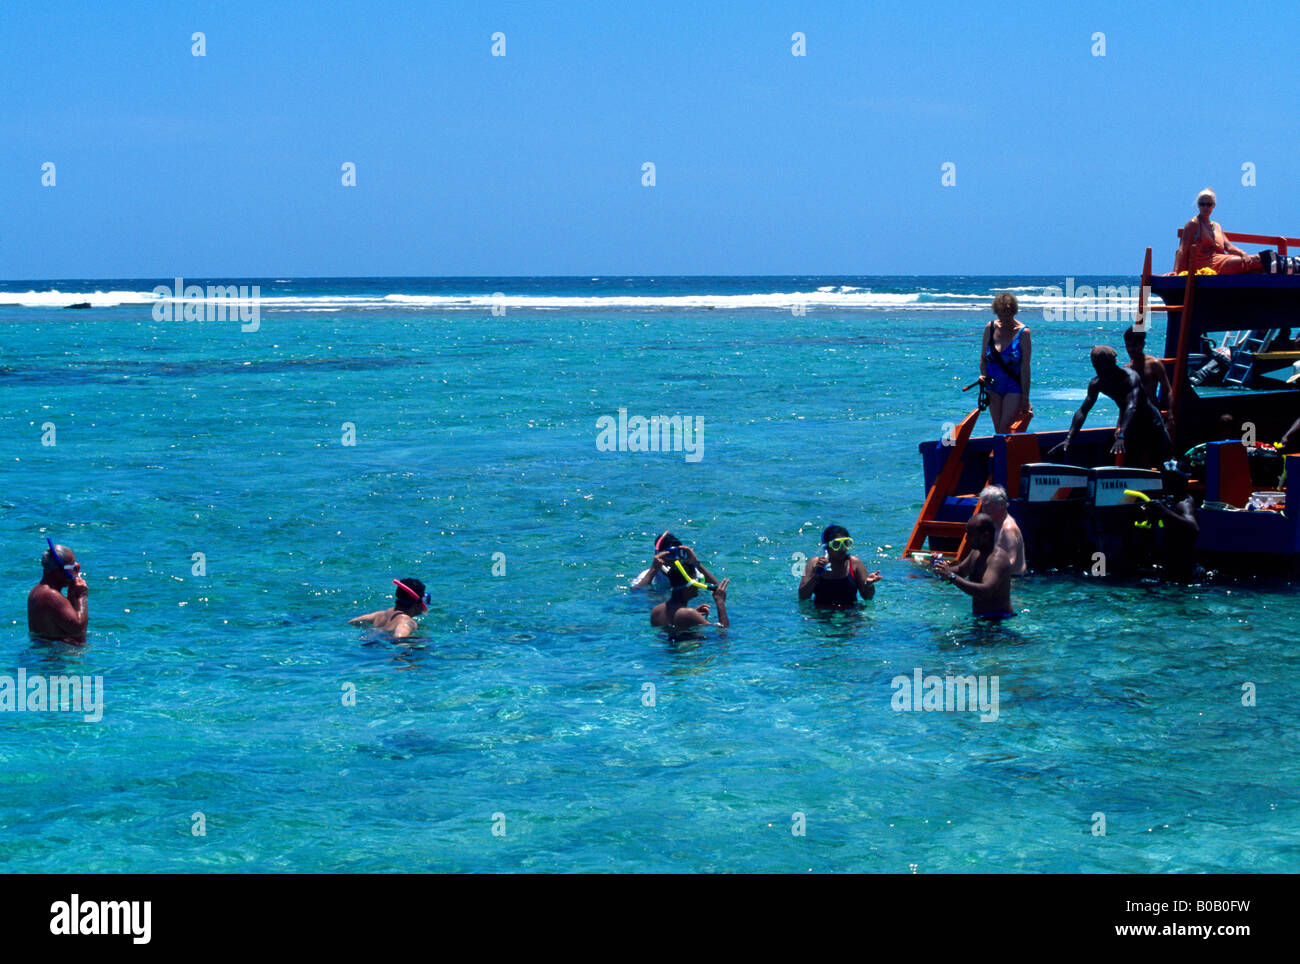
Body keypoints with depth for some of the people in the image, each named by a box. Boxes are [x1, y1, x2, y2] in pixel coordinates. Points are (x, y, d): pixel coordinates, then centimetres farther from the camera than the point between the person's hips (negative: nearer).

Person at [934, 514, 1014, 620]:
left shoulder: (998, 558, -20)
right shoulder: (975, 552, 9)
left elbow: (986, 591, -34)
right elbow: (960, 571, 28)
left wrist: (952, 576, -34)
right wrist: (946, 569, 4)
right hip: (979, 616, 9)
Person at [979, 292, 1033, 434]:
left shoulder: (1023, 332, -12)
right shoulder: (990, 328, 0)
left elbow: (1025, 368, -12)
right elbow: (983, 357, 11)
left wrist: (1025, 400, -13)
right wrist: (983, 375, -10)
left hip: (1014, 386, -4)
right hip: (993, 386, 4)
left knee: (1004, 429, -14)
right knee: (998, 429, 7)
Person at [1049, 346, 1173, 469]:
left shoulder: (1130, 377, -30)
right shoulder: (1096, 384, -13)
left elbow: (1132, 408, -45)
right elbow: (1082, 411, -14)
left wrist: (1121, 436, -59)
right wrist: (1068, 439, -27)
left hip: (1150, 423, -4)